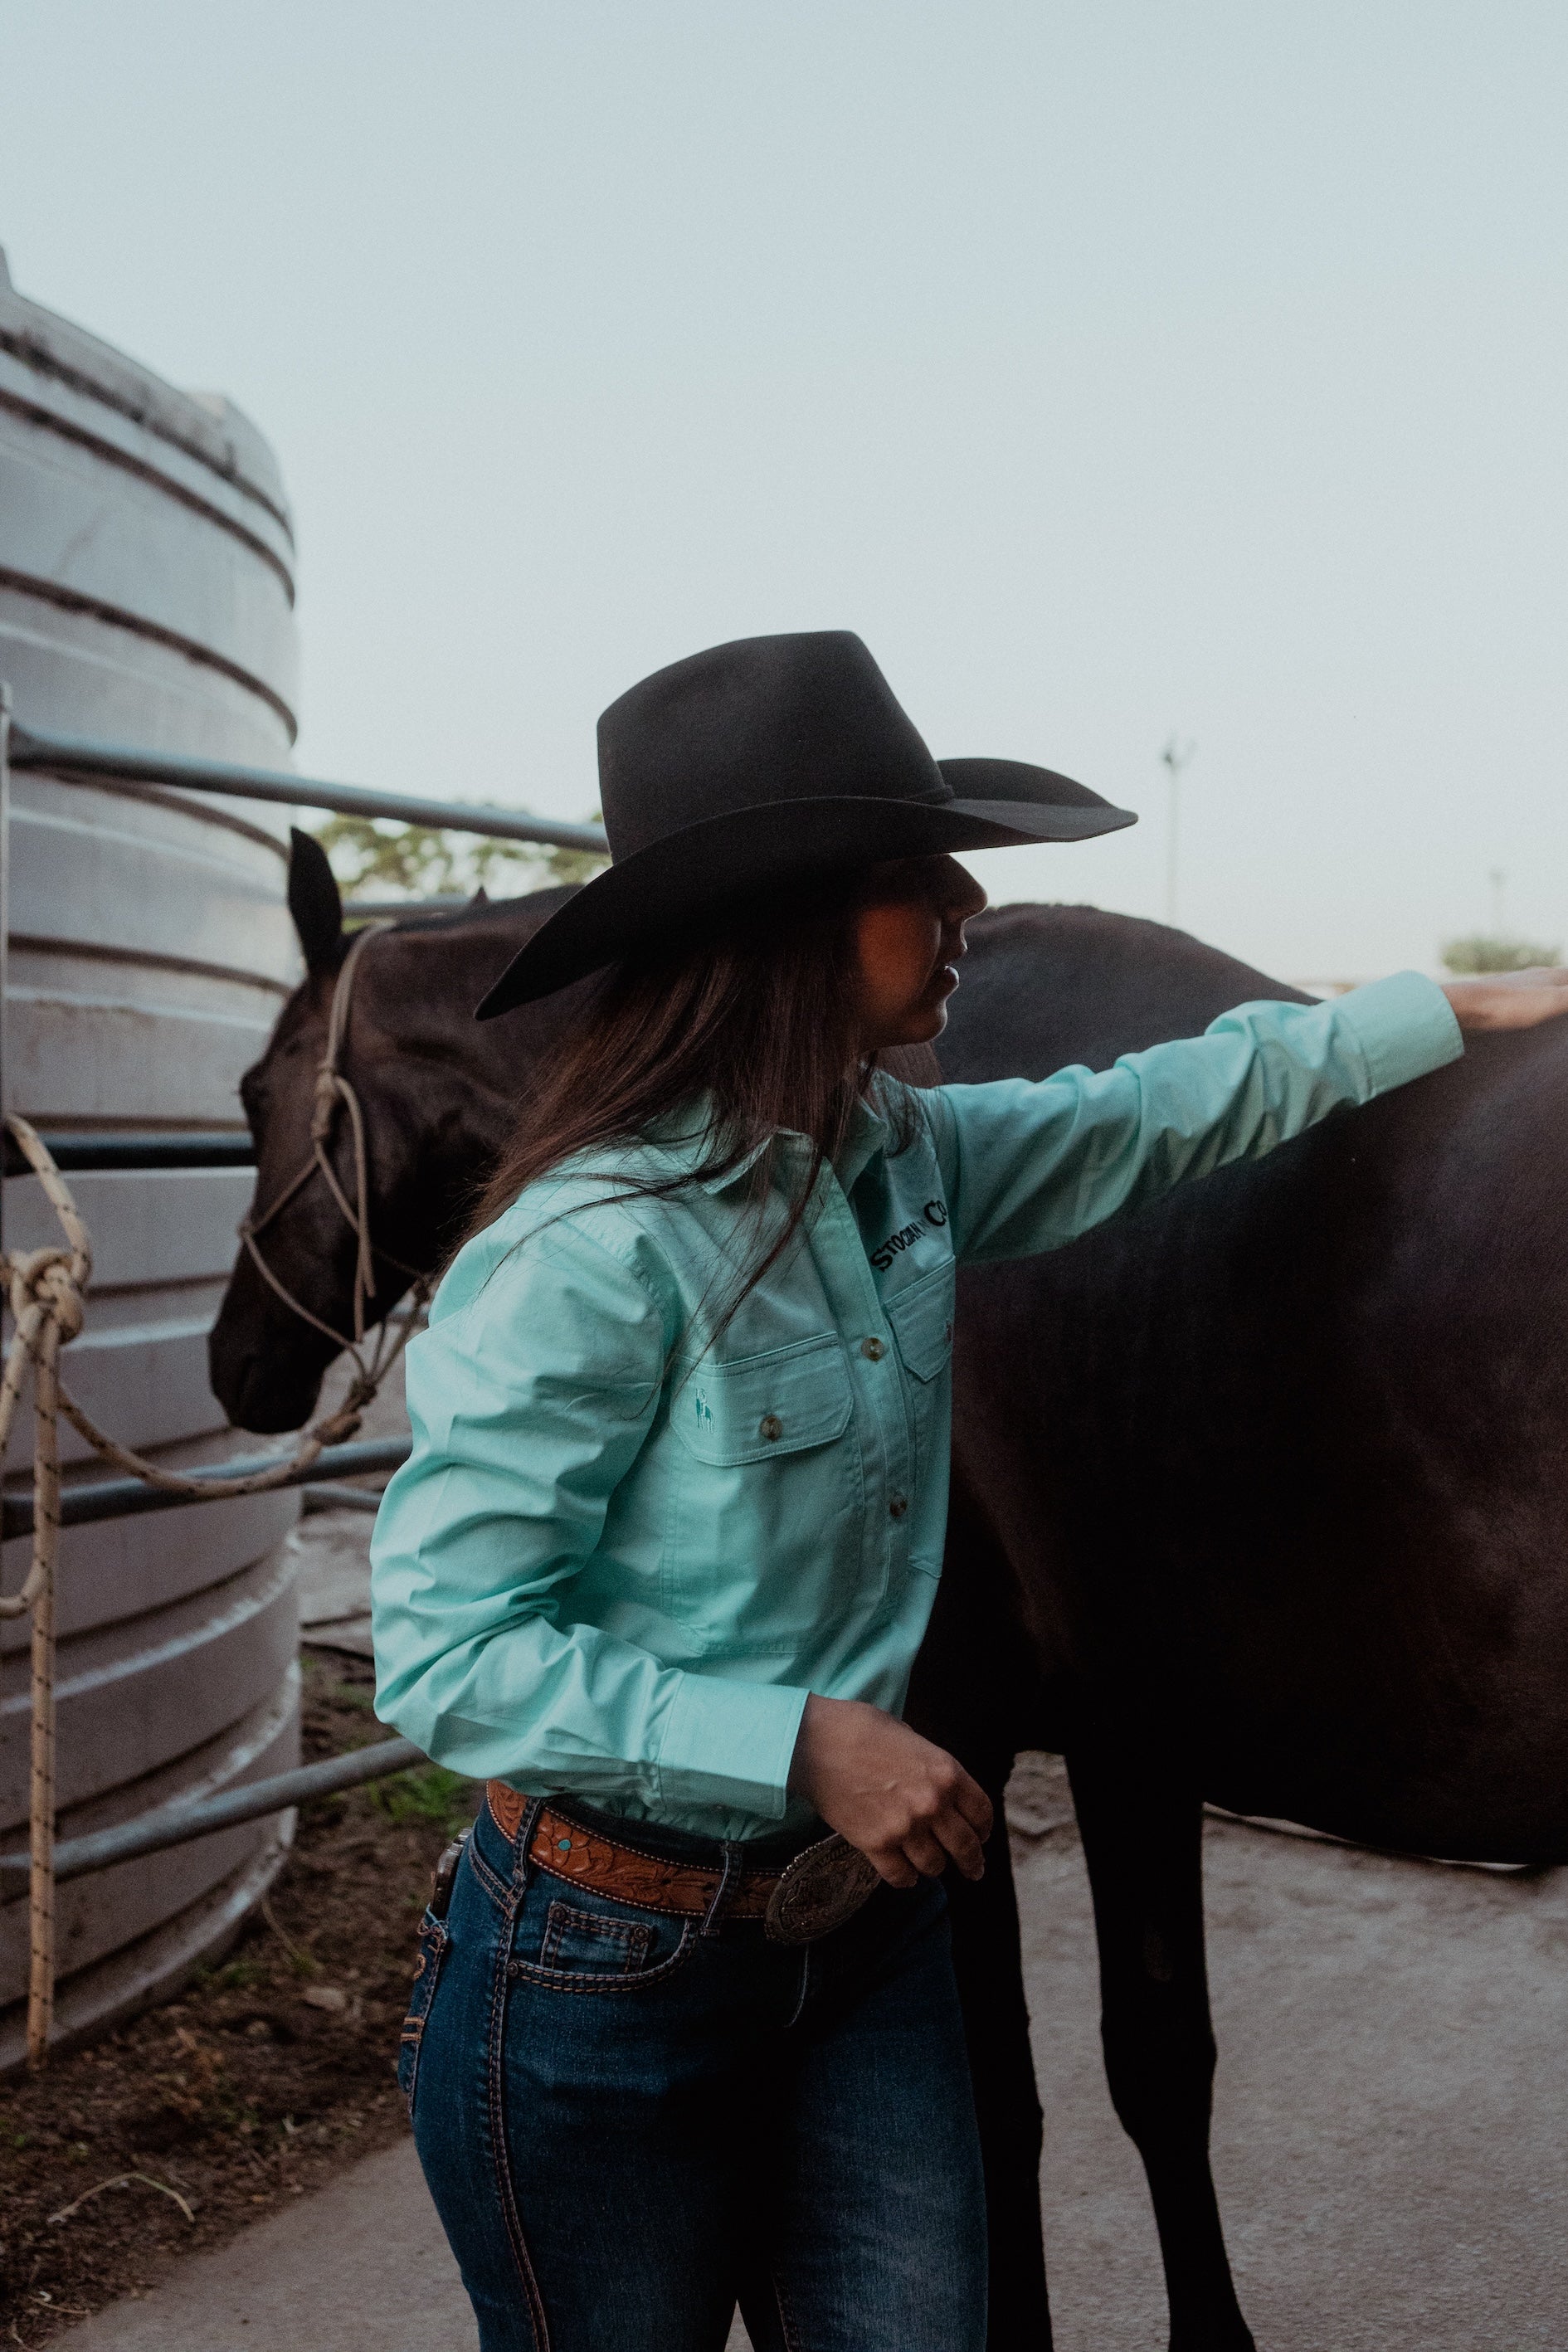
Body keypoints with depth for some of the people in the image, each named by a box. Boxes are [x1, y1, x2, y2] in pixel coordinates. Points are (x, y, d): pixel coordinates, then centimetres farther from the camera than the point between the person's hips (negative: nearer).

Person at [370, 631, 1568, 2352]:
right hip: (605, 1968, -6)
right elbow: (445, 1655, -23)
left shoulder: (898, 1159, -1)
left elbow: (1165, 1113, 15)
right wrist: (804, 1743, -26)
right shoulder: (592, 1253, -24)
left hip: (862, 1932, 7)